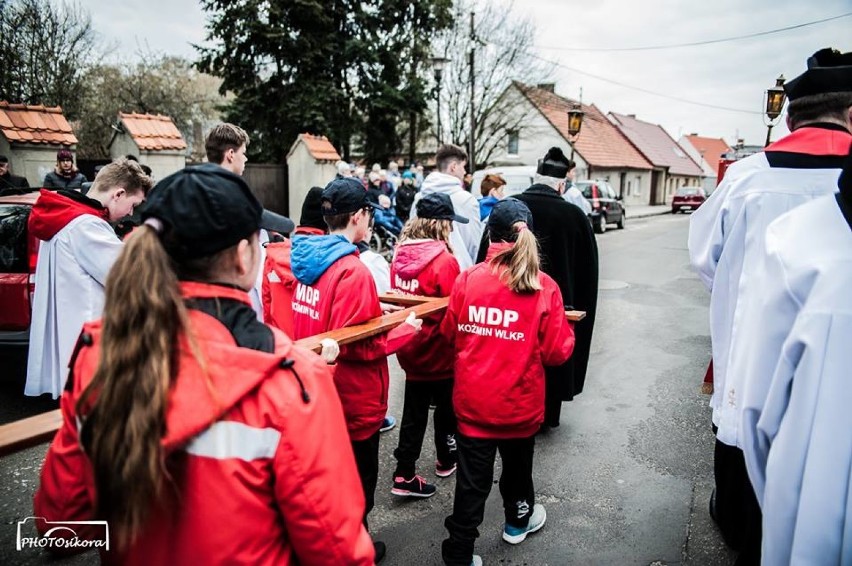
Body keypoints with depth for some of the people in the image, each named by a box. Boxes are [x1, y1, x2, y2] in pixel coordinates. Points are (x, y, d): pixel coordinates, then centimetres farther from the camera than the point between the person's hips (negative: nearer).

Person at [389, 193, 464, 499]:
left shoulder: (399, 255, -3)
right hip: (438, 350, -5)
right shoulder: (444, 261, -22)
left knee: (414, 410, 15)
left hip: (409, 348, 5)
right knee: (446, 406, 18)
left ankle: (404, 474, 18)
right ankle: (446, 459, 38)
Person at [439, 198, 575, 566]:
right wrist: (567, 330, 9)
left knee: (472, 479, 10)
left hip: (472, 400, 0)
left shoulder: (467, 279, -11)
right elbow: (557, 352, -10)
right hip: (519, 401, 0)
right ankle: (518, 520, 50)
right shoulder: (544, 287, -14)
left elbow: (450, 333, 2)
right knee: (518, 464, 25)